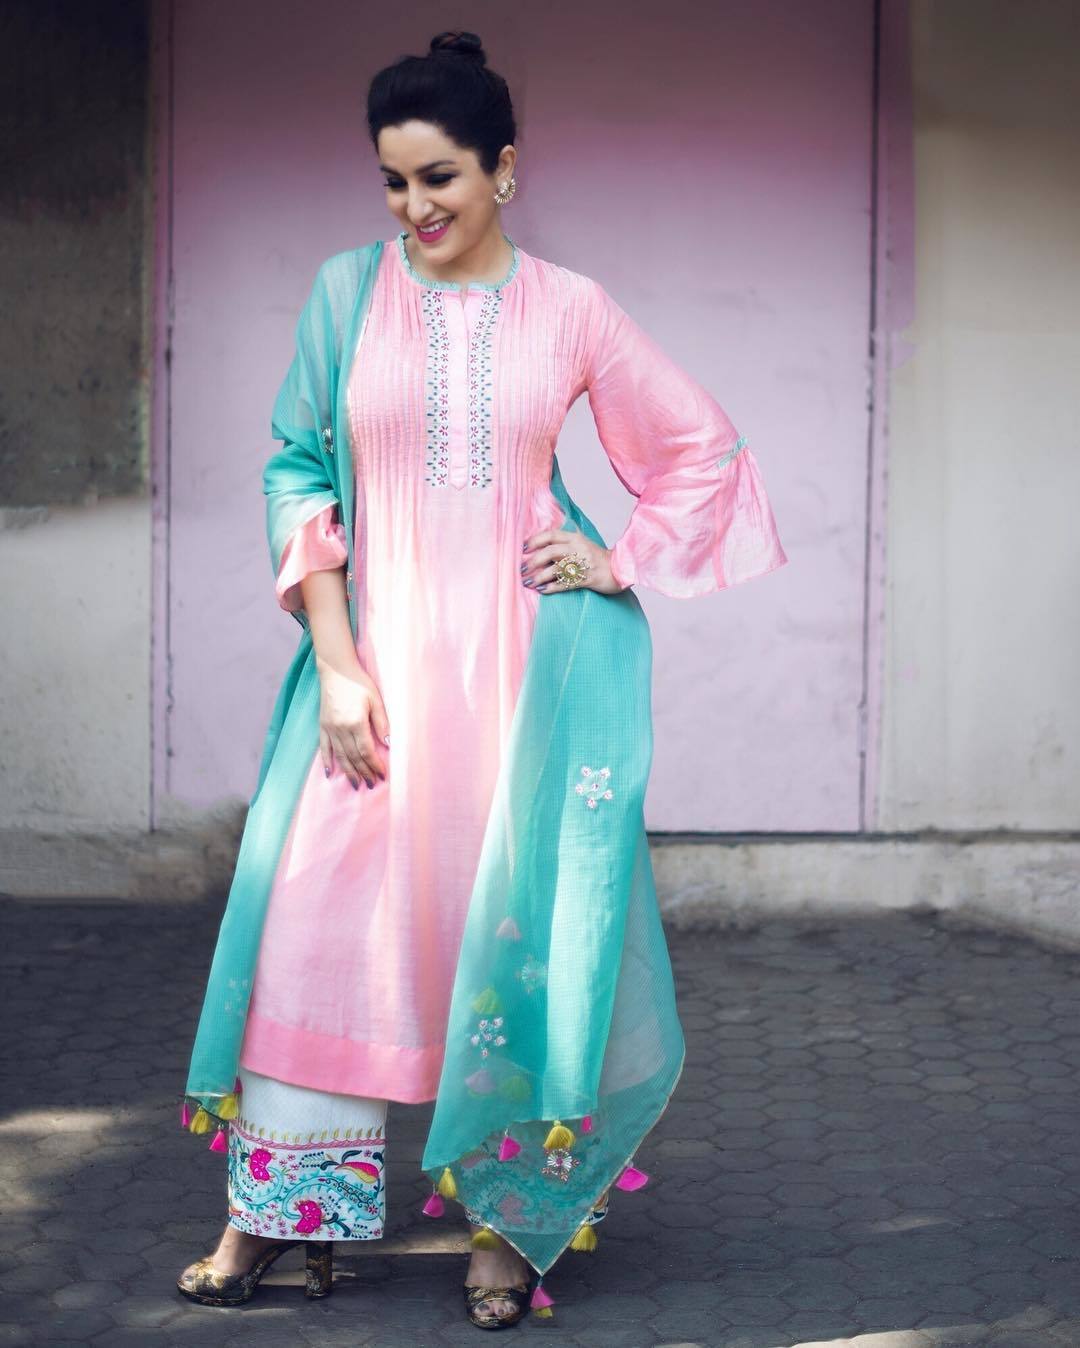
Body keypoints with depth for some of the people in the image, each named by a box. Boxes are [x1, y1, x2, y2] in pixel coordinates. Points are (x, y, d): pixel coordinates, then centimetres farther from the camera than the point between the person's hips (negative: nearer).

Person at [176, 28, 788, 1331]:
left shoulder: (569, 308, 1)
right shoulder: (348, 290, 4)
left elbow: (704, 448, 10)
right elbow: (298, 473, 2)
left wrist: (622, 563, -1)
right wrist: (336, 665, -5)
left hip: (531, 660, -1)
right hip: (379, 651, 1)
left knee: (525, 926, 0)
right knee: (322, 916, 0)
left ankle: (509, 1223, 11)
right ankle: (278, 1210, 10)